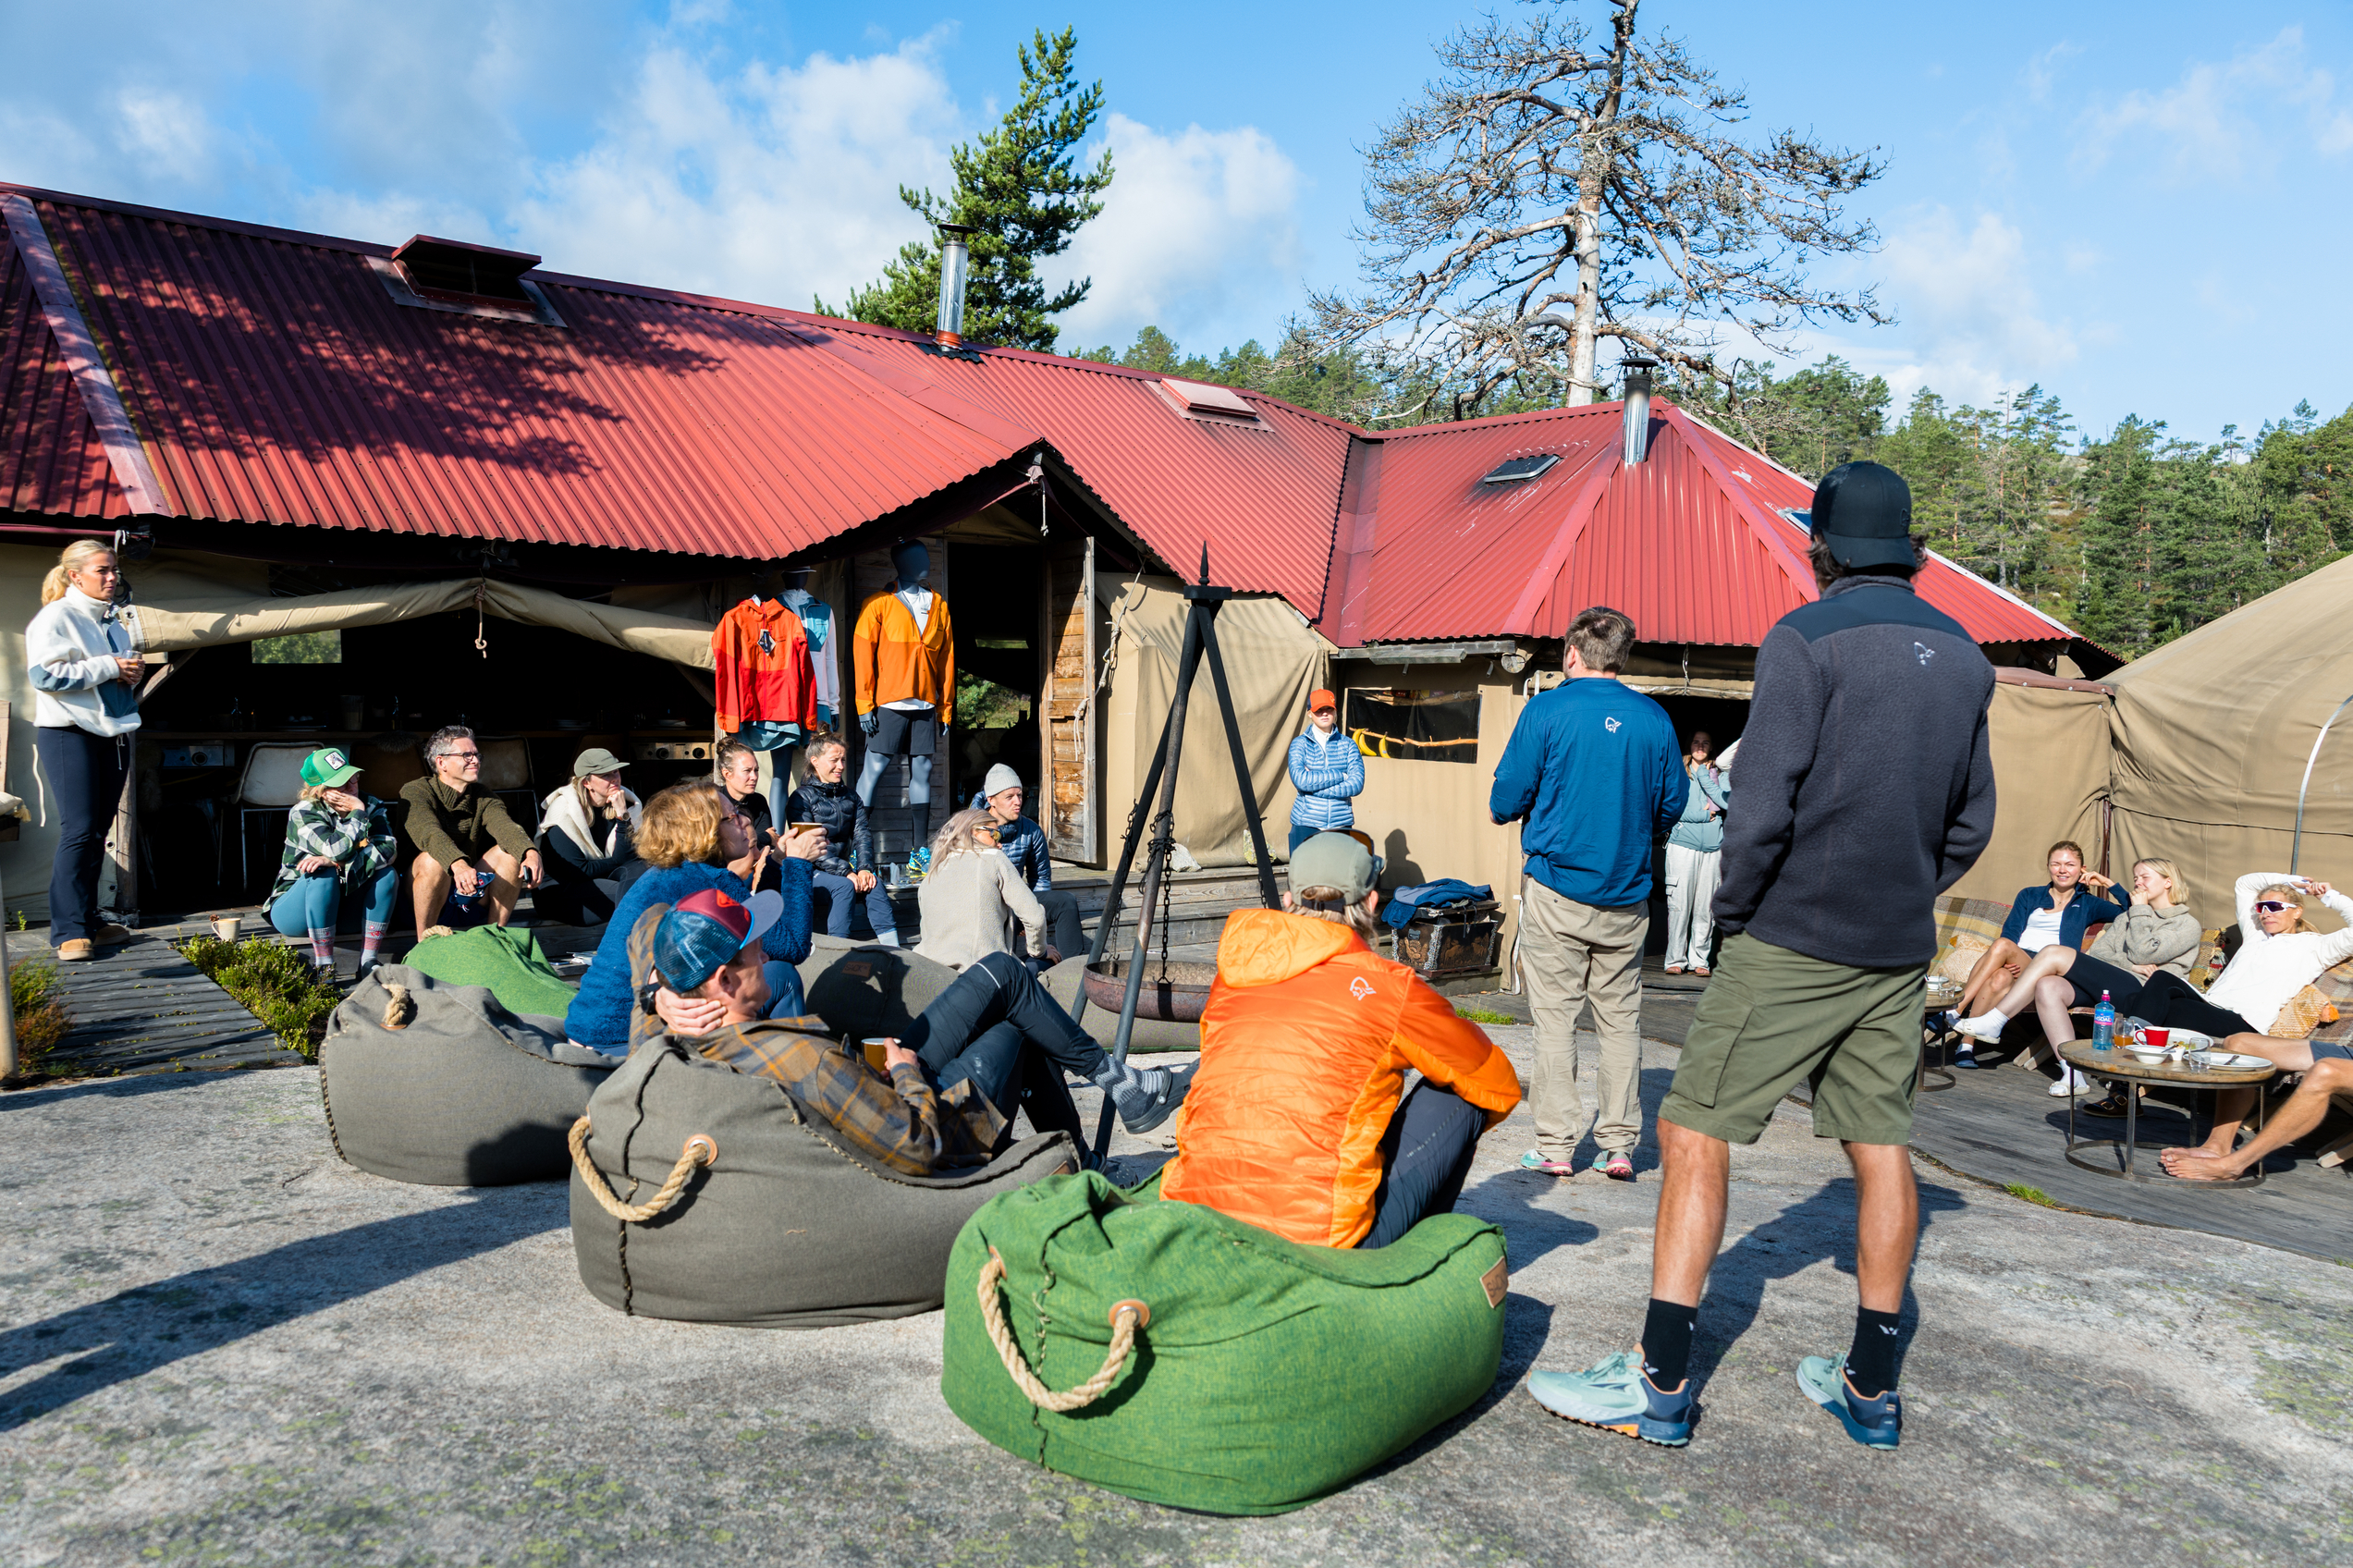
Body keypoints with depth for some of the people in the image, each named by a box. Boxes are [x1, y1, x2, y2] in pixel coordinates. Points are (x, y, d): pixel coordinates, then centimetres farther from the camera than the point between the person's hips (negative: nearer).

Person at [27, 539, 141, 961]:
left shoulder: (113, 620, 17)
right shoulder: (57, 617, -8)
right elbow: (43, 674, -18)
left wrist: (133, 671, 6)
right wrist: (108, 668, -17)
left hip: (113, 734, 8)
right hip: (69, 734, -8)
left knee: (98, 831, 10)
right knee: (78, 830, -13)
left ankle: (89, 921, 18)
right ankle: (70, 932, -11)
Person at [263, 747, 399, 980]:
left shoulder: (372, 806, -3)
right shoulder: (303, 813, -16)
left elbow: (389, 850, -21)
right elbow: (337, 850, -33)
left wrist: (336, 861, -31)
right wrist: (358, 813, -23)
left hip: (344, 904, 4)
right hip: (299, 912, -4)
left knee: (388, 873, -20)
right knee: (323, 875, -33)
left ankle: (369, 960, -26)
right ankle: (324, 966, -32)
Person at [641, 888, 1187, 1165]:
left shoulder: (666, 1047, -17)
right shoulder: (806, 1061, -41)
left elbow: (652, 922, 2)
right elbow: (923, 1148, -34)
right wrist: (907, 1071, -16)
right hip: (932, 1121, -7)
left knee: (1002, 973, 17)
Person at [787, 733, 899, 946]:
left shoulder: (850, 796, 14)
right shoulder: (801, 798, -6)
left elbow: (862, 834, 4)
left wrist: (865, 868, -15)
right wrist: (845, 872, -23)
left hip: (844, 868, 5)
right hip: (809, 872, -5)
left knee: (874, 882, -23)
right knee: (845, 886, -32)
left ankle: (893, 950, -29)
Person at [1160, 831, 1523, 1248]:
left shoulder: (1231, 978, 10)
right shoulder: (1387, 986, -2)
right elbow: (1501, 1089, 12)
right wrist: (1455, 1136, 35)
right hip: (1317, 1240, -5)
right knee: (1458, 1096, 11)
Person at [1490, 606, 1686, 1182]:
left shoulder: (1547, 710, -7)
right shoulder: (1655, 719, 3)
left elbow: (1506, 800, -6)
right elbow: (1672, 805, 10)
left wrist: (1507, 811, 16)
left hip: (1557, 888, -3)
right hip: (1628, 892, 3)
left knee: (1555, 1016, 4)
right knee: (1621, 1017, 11)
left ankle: (1555, 1145, 6)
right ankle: (1618, 1145, 13)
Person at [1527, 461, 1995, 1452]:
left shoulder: (1805, 639, -10)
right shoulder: (1963, 657, 12)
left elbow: (1764, 804, -17)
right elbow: (1972, 820, 15)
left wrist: (1732, 910, -4)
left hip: (1793, 940, -7)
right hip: (1899, 955, 7)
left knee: (1695, 1133, -2)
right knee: (1880, 1146, 12)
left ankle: (1659, 1384, 0)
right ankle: (1871, 1390, 19)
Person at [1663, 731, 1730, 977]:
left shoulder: (1719, 775, 14)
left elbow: (1726, 801, -5)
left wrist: (1704, 775, -5)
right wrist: (1705, 814, -4)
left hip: (1712, 846, 2)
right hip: (1683, 844, -2)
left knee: (1706, 906, 0)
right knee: (1679, 904, -6)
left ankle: (1699, 960, 8)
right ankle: (1675, 959, 1)